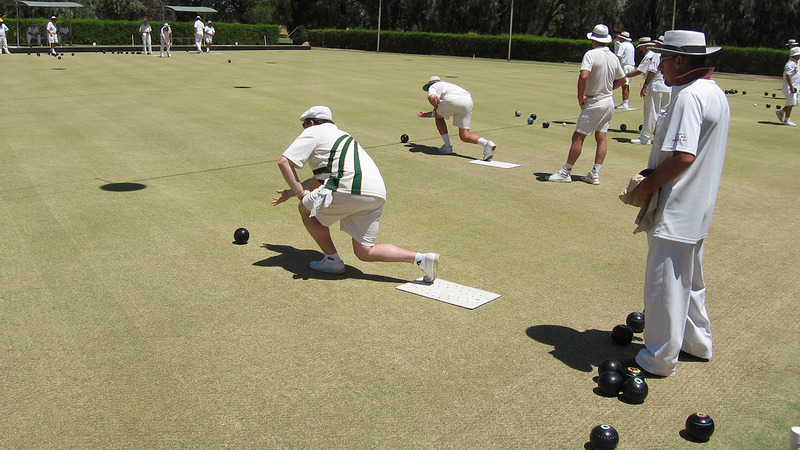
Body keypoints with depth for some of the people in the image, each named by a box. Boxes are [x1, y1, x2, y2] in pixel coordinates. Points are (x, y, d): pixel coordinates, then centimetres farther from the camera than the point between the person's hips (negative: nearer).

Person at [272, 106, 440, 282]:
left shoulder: (312, 132, 13)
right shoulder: (338, 134, 38)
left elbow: (284, 162, 1)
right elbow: (322, 178, 41)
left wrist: (300, 191, 8)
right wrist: (292, 192, 39)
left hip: (350, 188, -8)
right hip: (378, 193, 8)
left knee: (306, 208, 17)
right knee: (365, 251, 11)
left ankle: (332, 260, 17)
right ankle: (421, 259, -2)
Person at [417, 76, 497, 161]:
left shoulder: (433, 87, 26)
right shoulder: (448, 85, 46)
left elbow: (432, 97, -1)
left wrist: (436, 108, 18)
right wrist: (426, 114, 57)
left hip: (452, 100, -6)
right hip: (468, 101, 6)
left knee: (439, 117, 27)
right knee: (464, 136, 7)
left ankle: (447, 146, 19)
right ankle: (487, 144, -18)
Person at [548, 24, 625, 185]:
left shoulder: (591, 54, -14)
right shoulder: (614, 57, 7)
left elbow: (583, 76, -28)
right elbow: (622, 79, 19)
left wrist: (580, 97, -17)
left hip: (593, 102, -7)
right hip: (609, 102, 7)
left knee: (578, 136, -2)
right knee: (602, 137, 8)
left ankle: (566, 172, 2)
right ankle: (595, 173, 10)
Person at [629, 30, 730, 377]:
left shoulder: (689, 96, -20)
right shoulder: (715, 93, 12)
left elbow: (683, 156, -29)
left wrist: (649, 184, -16)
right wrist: (655, 180, 13)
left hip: (676, 211, -11)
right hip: (699, 208, 11)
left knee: (665, 283, -1)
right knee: (689, 279, 23)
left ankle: (659, 360, 10)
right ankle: (696, 342, 38)